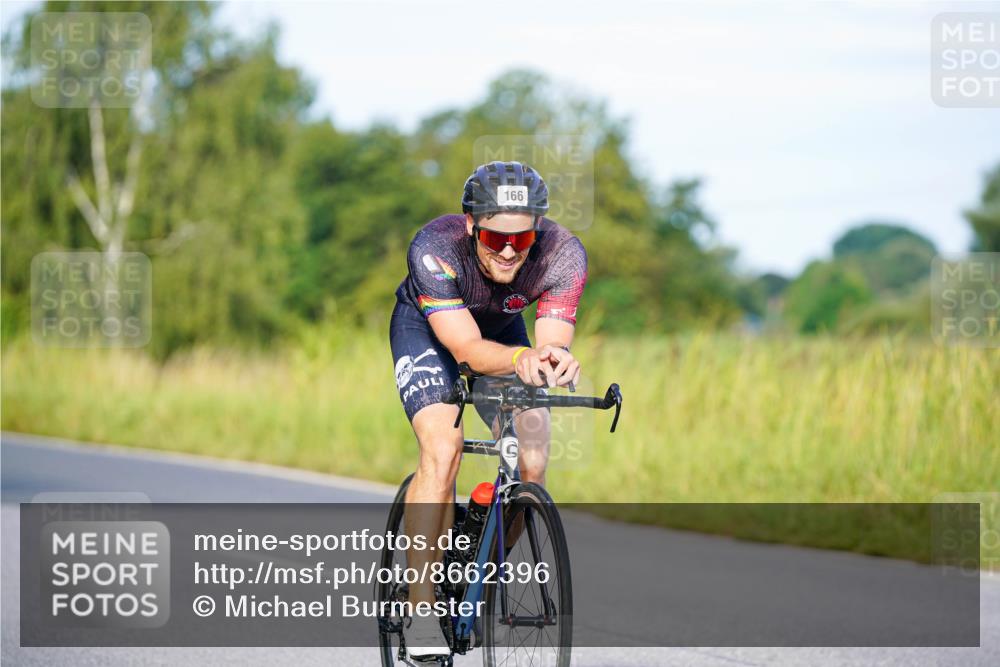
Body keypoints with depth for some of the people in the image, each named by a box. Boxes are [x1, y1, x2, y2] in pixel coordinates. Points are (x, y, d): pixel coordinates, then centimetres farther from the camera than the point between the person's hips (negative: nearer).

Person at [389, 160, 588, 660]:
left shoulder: (562, 254, -32)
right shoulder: (435, 249, -38)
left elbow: (551, 343, -35)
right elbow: (467, 349, -42)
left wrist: (556, 360, -59)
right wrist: (519, 358, -61)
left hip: (502, 328, 3)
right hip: (426, 327, -3)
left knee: (532, 463, -12)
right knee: (443, 451, -25)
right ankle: (420, 607, -20)